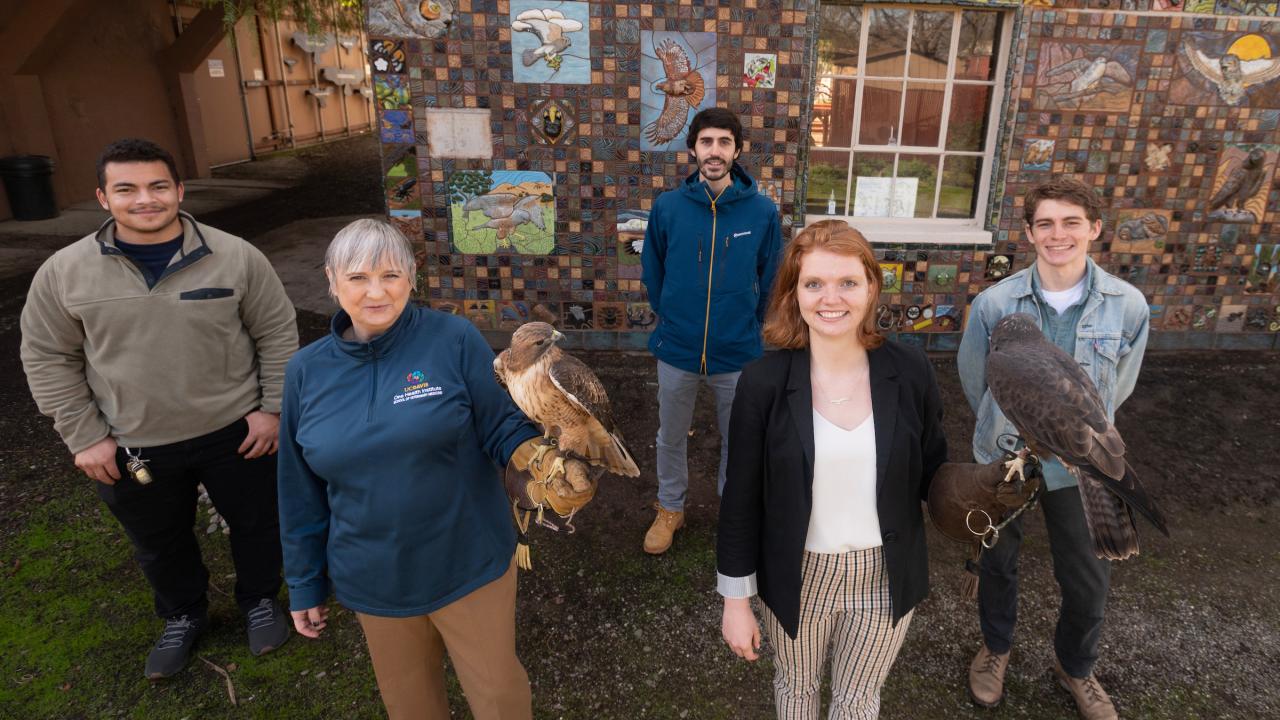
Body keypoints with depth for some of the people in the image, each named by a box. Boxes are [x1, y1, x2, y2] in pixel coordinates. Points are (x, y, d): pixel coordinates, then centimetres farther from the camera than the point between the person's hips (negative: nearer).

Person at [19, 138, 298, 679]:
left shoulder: (235, 257, -11)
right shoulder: (64, 272, -8)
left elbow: (277, 333, -3)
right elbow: (48, 358, 1)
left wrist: (272, 407, -5)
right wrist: (84, 436, -2)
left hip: (235, 432, -1)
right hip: (134, 449, 2)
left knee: (256, 524, 16)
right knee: (160, 544, 21)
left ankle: (260, 599, 45)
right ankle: (183, 616, 49)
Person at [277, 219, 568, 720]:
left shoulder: (454, 340, -14)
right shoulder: (307, 371, -4)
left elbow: (501, 425, -10)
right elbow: (302, 494, 4)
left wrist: (536, 454, -32)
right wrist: (305, 583, 10)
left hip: (470, 565, -3)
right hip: (374, 581, 3)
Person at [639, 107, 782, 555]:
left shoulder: (762, 211, -11)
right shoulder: (667, 207, -10)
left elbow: (768, 279, 2)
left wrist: (746, 328, 8)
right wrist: (671, 320, 10)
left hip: (739, 353, 0)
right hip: (676, 350, 1)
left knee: (737, 440, 18)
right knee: (671, 437, 18)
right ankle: (670, 509, 42)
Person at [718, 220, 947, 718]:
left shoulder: (910, 371, -12)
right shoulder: (763, 382, -17)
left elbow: (932, 475, 1)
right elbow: (742, 498, -10)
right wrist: (736, 600, -5)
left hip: (885, 577, 1)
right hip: (797, 577, -1)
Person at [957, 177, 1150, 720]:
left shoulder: (1128, 306, -13)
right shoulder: (994, 303, -16)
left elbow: (1118, 388, 4)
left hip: (1081, 465, 1)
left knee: (1088, 580, 12)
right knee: (998, 561, 18)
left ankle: (1075, 667, 43)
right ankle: (995, 647, 46)